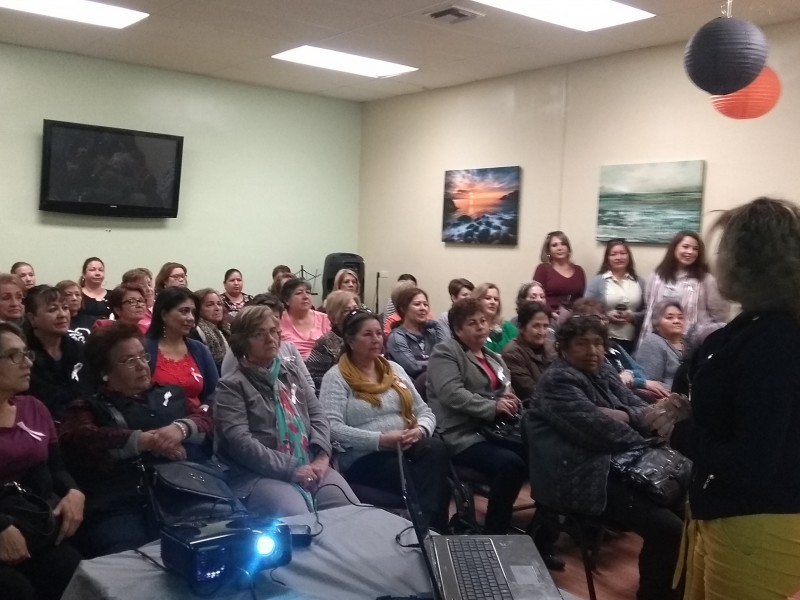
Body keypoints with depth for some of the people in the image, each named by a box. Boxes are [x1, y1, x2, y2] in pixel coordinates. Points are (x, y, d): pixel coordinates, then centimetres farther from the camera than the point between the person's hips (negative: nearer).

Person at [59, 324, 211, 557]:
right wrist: (145, 440, -14)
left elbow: (204, 419, 10)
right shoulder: (89, 407, 12)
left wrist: (181, 428, -13)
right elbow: (77, 438, -8)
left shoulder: (170, 394, 24)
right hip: (118, 508, -3)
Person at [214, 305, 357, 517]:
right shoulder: (232, 385, 0)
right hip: (260, 474, -5)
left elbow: (318, 415, 13)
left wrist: (322, 456, -7)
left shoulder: (292, 372, 19)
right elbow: (240, 442, -12)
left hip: (309, 466, 5)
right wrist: (290, 469, -17)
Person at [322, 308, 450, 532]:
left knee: (436, 448, -30)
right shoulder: (336, 377, 0)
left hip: (406, 450, 6)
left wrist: (420, 430, -9)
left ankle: (431, 527, -23)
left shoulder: (394, 369, 18)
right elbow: (332, 427, -15)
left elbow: (425, 412, 16)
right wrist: (380, 440, -22)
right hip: (363, 458, -6)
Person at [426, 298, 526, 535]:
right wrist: (493, 407, -23)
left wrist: (511, 401, 0)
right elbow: (452, 394, -17)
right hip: (463, 436, -8)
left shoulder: (493, 358, 23)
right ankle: (494, 534, -16)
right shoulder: (445, 353, -1)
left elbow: (506, 394, 25)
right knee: (510, 464, -31)